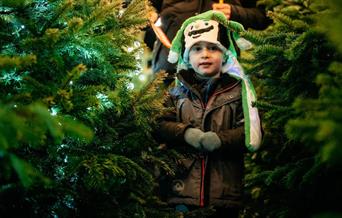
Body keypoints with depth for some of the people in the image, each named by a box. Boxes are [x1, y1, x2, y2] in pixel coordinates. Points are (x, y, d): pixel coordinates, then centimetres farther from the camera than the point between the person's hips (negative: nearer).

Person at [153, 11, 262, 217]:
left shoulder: (237, 90, 5)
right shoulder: (177, 92, 10)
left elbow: (251, 132, -4)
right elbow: (159, 126, 0)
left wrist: (222, 139, -19)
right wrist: (185, 133, -16)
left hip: (225, 189, -1)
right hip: (183, 187, 1)